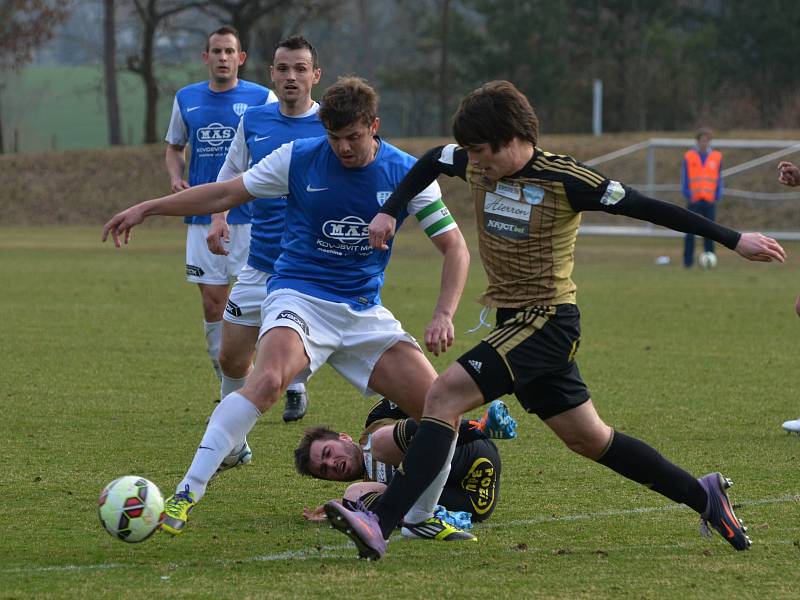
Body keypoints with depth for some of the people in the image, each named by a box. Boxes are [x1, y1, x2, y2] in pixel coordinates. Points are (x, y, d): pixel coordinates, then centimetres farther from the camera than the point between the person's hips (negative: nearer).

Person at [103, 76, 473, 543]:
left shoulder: (405, 174, -3)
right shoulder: (299, 158, -5)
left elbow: (455, 247, 1)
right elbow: (226, 194, 5)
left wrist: (444, 316, -14)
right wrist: (146, 209, 3)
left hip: (364, 312, 3)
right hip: (299, 296, -3)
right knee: (269, 379, -35)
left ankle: (422, 518, 17)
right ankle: (186, 496, -35)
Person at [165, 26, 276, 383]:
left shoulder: (262, 99, -1)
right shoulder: (186, 99, 9)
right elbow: (174, 148, 22)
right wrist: (176, 177, 2)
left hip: (249, 217, -3)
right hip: (202, 217, 3)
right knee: (212, 303, 2)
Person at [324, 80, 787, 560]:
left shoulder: (565, 180, -17)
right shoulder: (477, 166, 2)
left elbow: (648, 208, -13)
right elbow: (431, 162, 25)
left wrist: (735, 240, -11)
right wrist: (389, 212, 14)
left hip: (548, 322, -8)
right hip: (516, 323, 8)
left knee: (445, 396, -21)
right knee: (588, 438, 16)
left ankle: (380, 524, -26)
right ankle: (702, 495, 30)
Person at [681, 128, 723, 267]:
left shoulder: (717, 157, 7)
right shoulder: (689, 156, 3)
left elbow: (718, 178, 12)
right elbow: (685, 178, 5)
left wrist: (717, 196, 2)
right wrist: (687, 194, -5)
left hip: (709, 200, 1)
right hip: (694, 200, -1)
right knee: (690, 231, -3)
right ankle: (688, 260, 0)